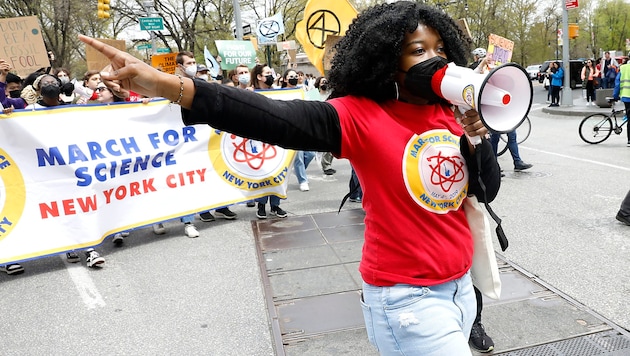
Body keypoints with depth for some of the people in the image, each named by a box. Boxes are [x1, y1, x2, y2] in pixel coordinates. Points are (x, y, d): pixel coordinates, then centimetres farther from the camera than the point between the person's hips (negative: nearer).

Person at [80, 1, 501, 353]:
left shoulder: (450, 114, 1)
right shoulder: (360, 116, -19)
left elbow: (488, 191, 6)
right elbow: (276, 118, -34)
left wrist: (476, 136, -13)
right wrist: (169, 86, -44)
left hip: (460, 285, 7)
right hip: (407, 298, -7)